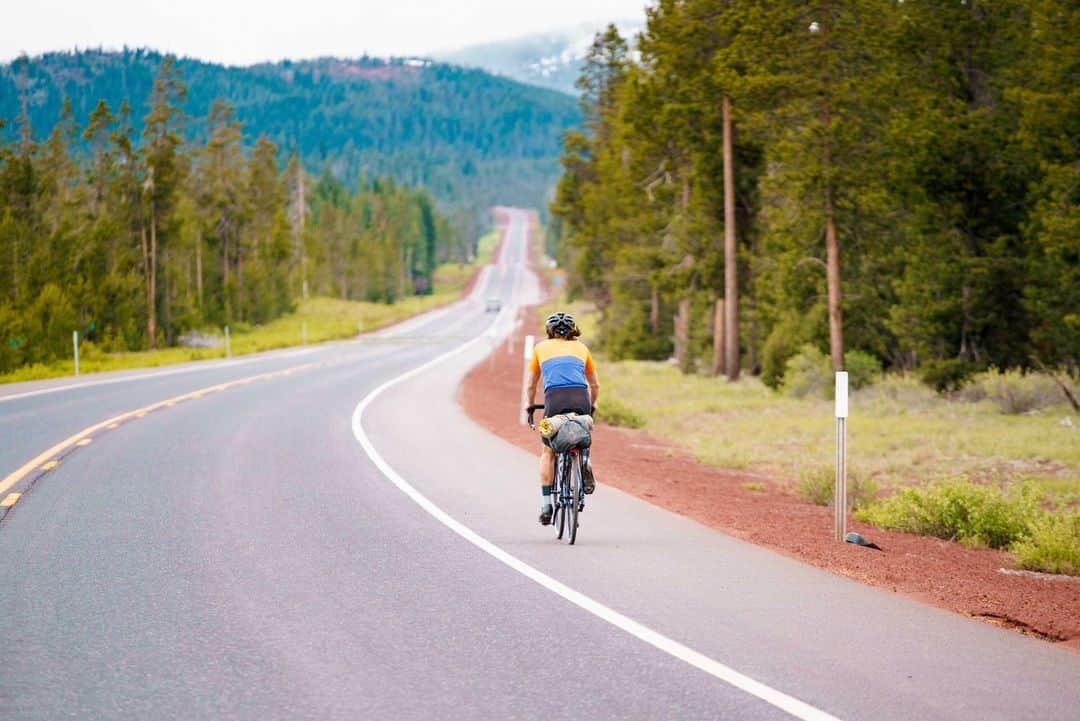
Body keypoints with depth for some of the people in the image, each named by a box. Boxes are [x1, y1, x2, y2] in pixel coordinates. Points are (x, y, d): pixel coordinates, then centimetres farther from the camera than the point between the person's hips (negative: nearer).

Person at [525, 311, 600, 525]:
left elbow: (531, 385, 31)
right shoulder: (581, 348, 26)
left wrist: (531, 406, 47)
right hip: (581, 398, 1)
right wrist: (592, 405, 50)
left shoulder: (541, 348, 23)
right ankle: (584, 464, -3)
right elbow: (595, 385, 33)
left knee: (548, 453, 14)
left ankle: (546, 504, 4)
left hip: (555, 398, -1)